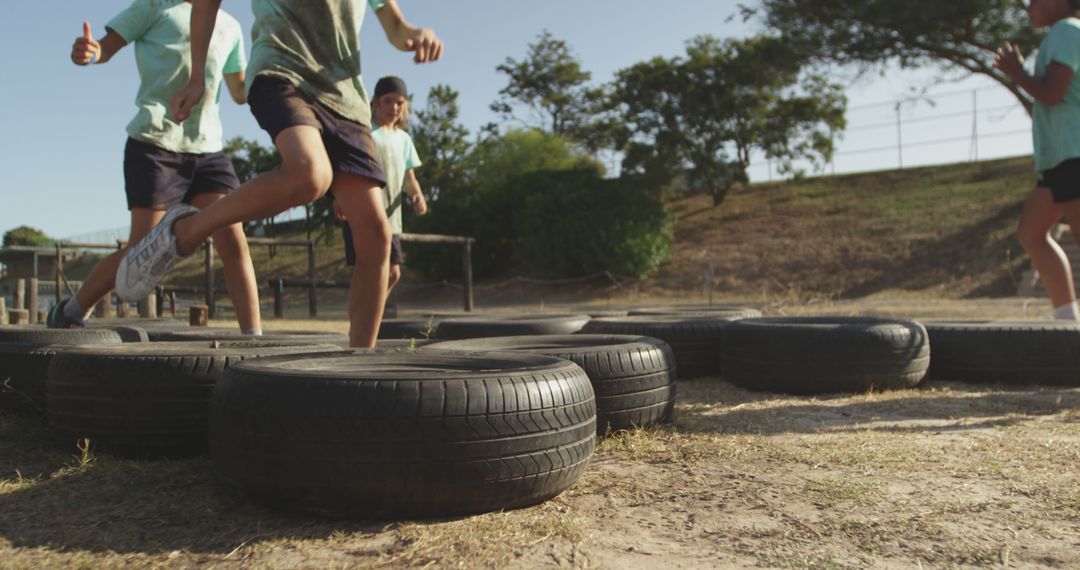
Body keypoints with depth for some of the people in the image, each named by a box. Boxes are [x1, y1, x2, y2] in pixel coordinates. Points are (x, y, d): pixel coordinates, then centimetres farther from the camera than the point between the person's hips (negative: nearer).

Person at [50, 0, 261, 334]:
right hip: (154, 143, -4)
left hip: (207, 148, 4)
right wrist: (88, 52, -22)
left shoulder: (230, 27, 19)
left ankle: (253, 337, -10)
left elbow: (241, 93, 23)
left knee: (233, 241, -11)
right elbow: (107, 47, 1)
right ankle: (70, 313, 18)